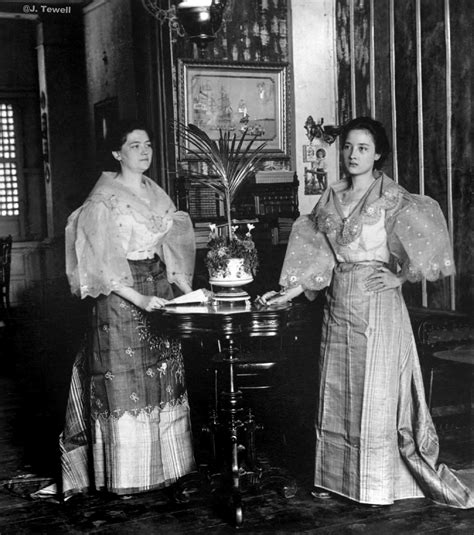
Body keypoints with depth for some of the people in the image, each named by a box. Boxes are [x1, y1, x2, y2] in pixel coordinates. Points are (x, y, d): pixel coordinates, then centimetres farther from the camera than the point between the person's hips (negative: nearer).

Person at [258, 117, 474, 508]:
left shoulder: (391, 198, -5)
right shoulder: (332, 198, 10)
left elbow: (427, 225, -17)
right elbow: (317, 253, 9)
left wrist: (400, 275, -16)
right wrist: (291, 291, 1)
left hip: (377, 304, -5)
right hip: (339, 305, 5)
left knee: (376, 392, 0)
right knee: (337, 391, 10)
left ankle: (379, 485, 12)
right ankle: (338, 477, 22)